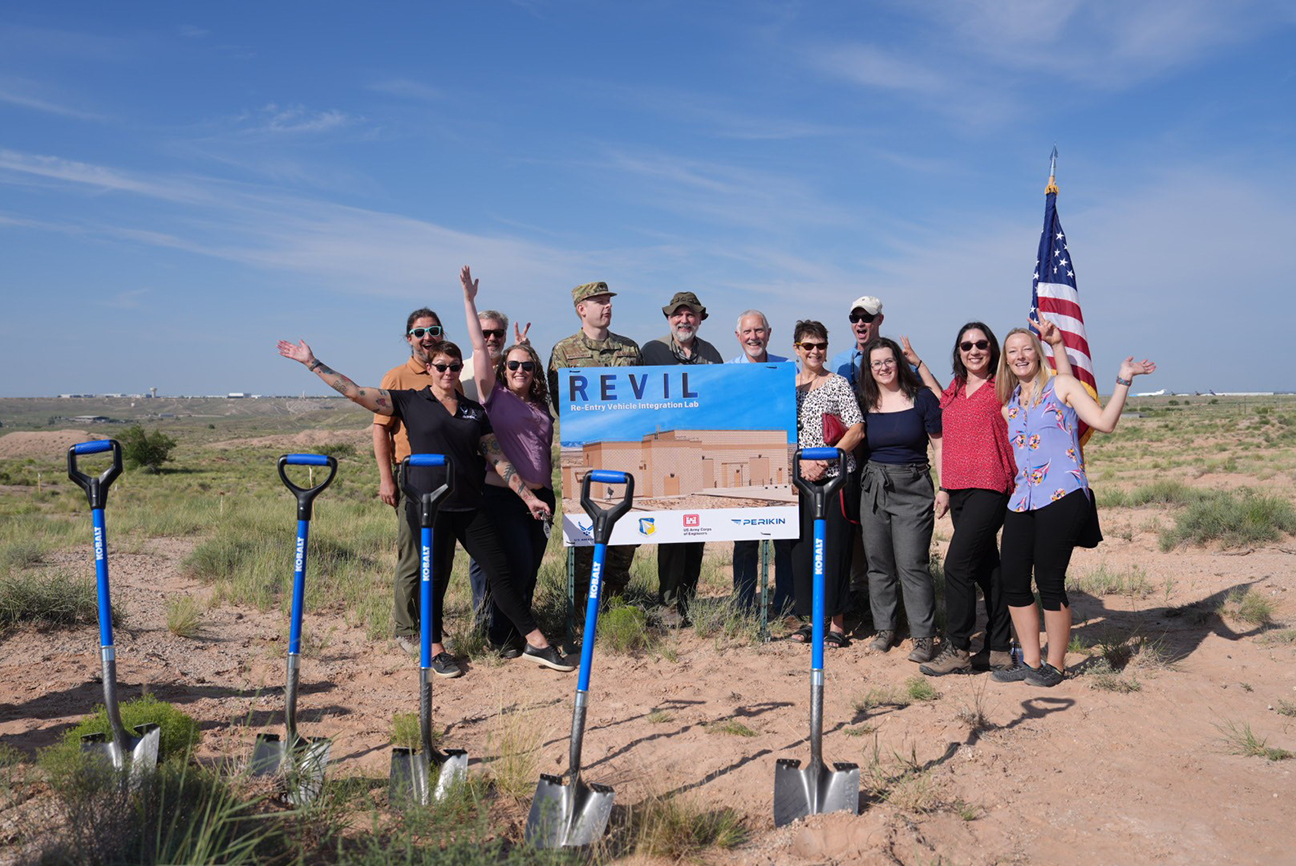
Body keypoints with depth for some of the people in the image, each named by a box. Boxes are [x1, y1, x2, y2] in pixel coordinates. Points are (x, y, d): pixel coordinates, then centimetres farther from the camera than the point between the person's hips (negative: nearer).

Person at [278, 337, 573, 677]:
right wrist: (311, 362, -5)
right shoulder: (411, 401, 2)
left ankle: (537, 644, 10)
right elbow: (354, 391, -2)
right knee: (434, 577, 6)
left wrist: (528, 496, 7)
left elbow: (498, 458, 11)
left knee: (501, 573, 3)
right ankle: (435, 650, 24)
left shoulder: (474, 410, 11)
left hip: (469, 506, 3)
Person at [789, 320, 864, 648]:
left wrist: (824, 461, -13)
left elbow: (857, 430, -5)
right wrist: (802, 462, -7)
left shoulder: (839, 383, 2)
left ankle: (837, 622, 7)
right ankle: (810, 617, 17)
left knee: (834, 545, -3)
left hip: (836, 476, -3)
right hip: (798, 478, 3)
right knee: (802, 545, 4)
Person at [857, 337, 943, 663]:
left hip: (913, 488, -4)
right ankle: (884, 628, 21)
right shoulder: (864, 403, 7)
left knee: (911, 565, -7)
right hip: (873, 486, 4)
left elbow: (940, 445, -1)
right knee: (878, 564, 9)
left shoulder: (921, 398, -2)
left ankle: (924, 636, 1)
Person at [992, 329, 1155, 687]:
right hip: (1021, 499, 6)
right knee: (1013, 583, 3)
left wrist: (1123, 380, -11)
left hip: (1061, 496, -6)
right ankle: (1030, 661, 17)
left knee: (1049, 583, -4)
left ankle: (1055, 664, 12)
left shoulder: (1061, 386, 4)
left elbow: (1104, 422, -5)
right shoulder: (1009, 403, 19)